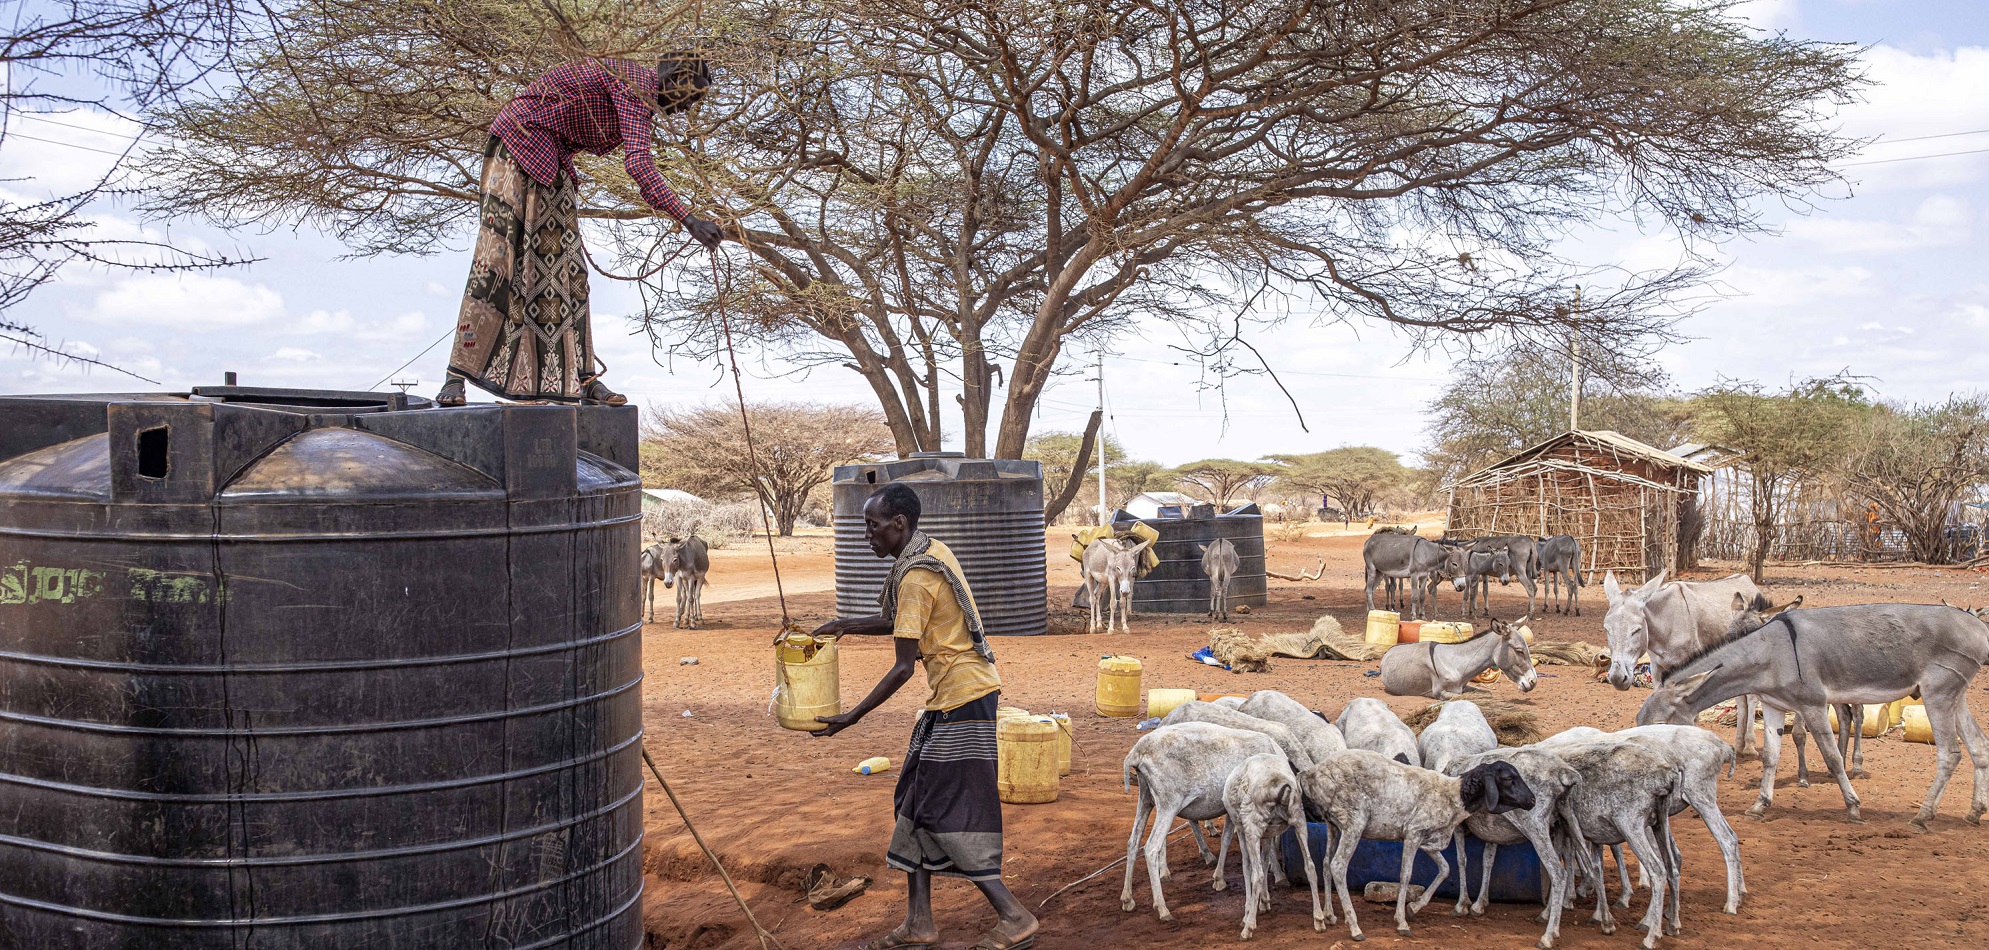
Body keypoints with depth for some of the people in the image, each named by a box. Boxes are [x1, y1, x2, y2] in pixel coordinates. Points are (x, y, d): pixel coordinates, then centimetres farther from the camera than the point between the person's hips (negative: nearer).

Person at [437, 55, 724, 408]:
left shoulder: (632, 82, 13)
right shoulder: (637, 85, -19)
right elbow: (639, 163, -32)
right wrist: (688, 220, -36)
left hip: (551, 162, 10)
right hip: (518, 141, -10)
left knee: (564, 267, 2)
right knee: (494, 258, -13)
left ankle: (580, 378, 1)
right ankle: (456, 375, -12)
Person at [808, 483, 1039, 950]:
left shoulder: (915, 576, -19)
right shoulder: (933, 552, 10)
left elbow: (903, 667, -19)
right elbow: (905, 622, 24)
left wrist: (852, 717, -14)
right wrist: (847, 626, 17)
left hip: (961, 700, -10)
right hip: (955, 694, 10)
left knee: (948, 812, -5)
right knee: (918, 801, 12)